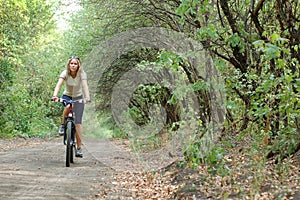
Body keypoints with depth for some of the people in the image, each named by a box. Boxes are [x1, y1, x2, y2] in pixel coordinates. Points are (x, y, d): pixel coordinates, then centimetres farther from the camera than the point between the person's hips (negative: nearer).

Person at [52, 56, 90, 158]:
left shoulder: (82, 74, -19)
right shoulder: (65, 73, -17)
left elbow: (85, 86, -34)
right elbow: (59, 84, -31)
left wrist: (87, 97, -51)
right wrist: (55, 95, -49)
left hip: (78, 98, 0)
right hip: (67, 96, 0)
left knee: (78, 122, -10)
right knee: (67, 107, -37)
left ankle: (79, 148, -6)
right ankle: (62, 125, -12)